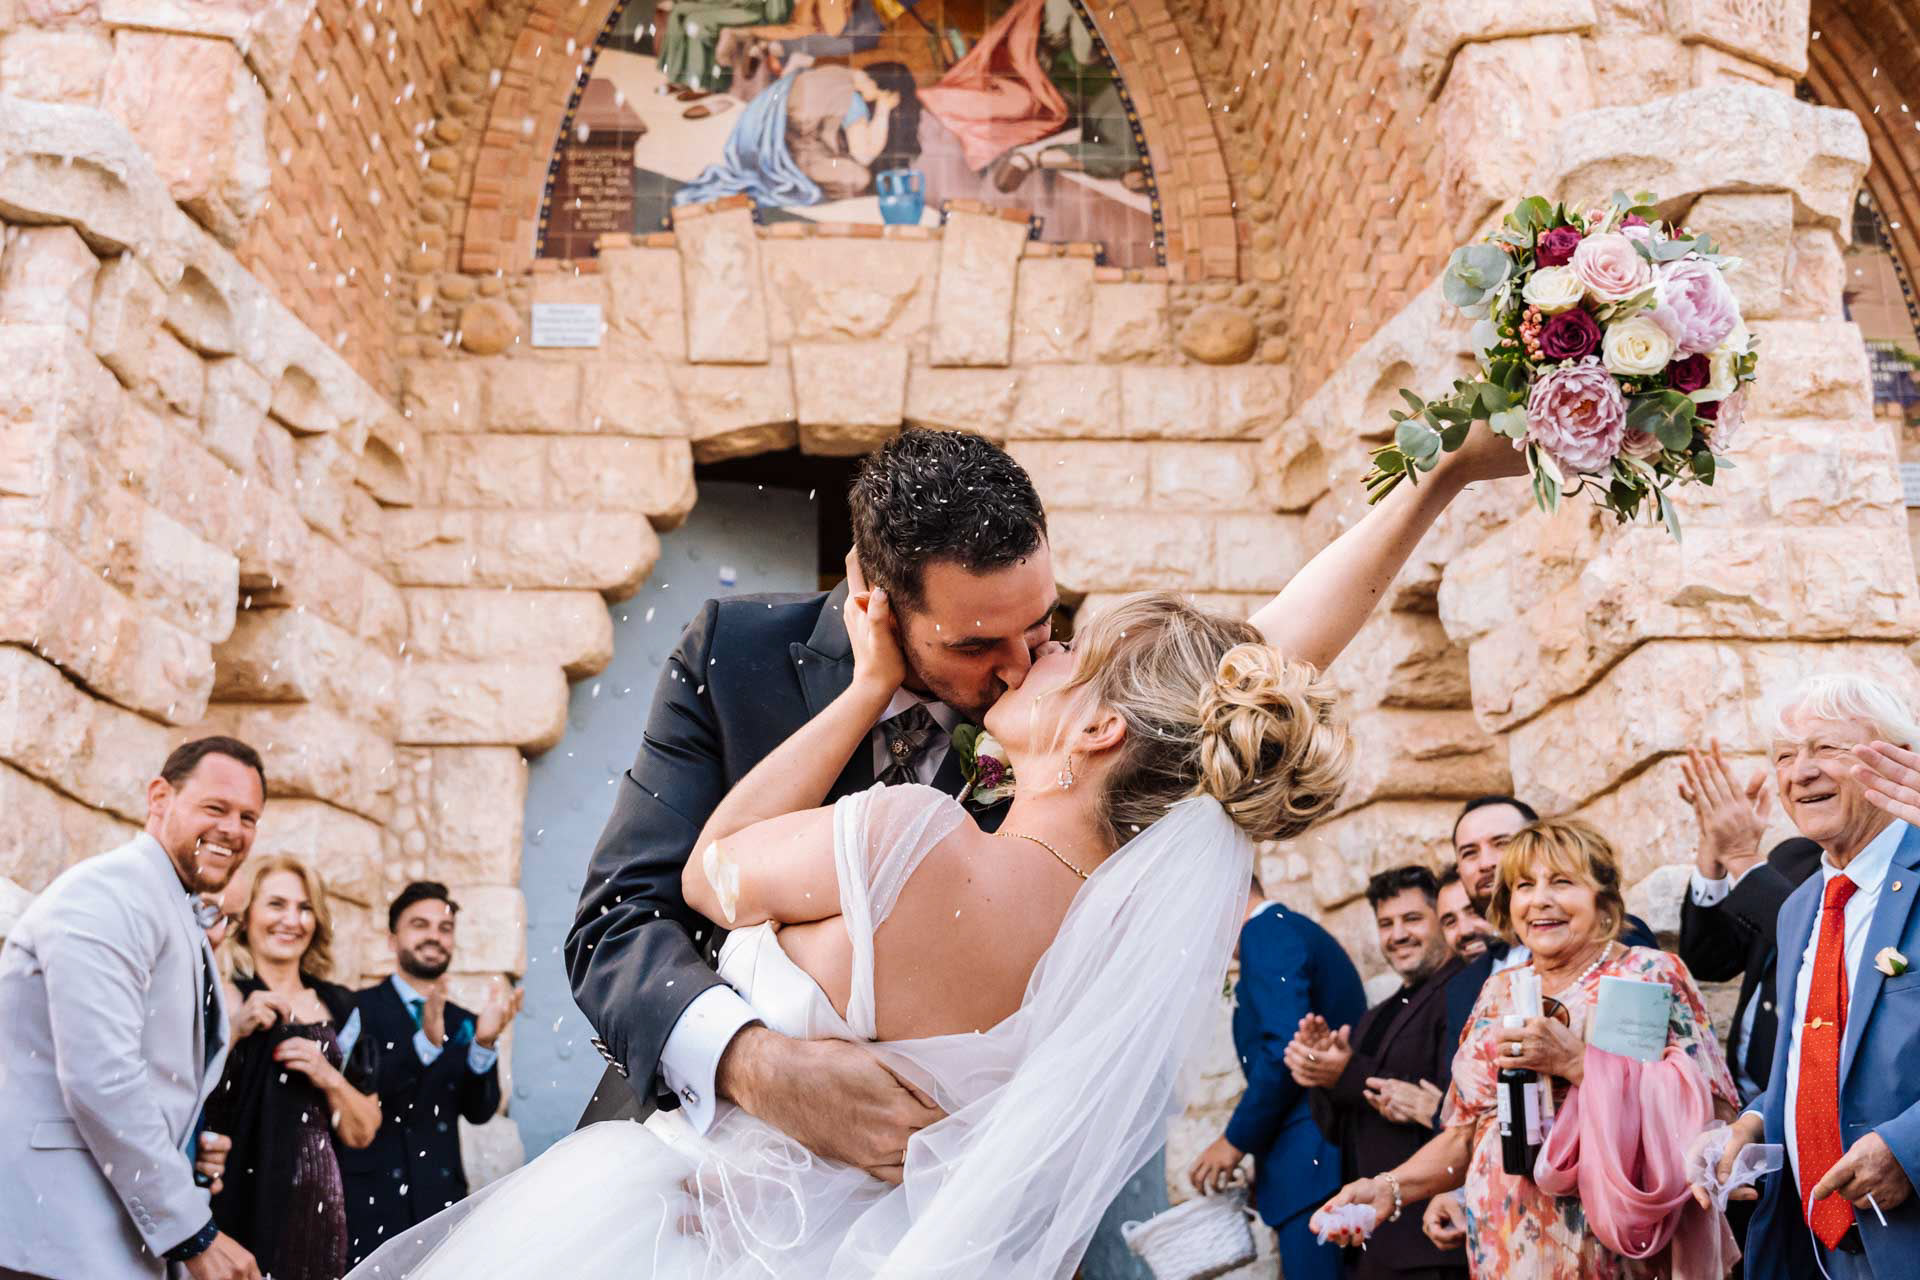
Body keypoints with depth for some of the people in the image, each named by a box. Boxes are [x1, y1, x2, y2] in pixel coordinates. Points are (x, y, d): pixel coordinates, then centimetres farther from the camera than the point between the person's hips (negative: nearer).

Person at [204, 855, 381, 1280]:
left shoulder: (337, 1008, 10)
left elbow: (362, 1133, 11)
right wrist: (234, 1030, -17)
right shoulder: (217, 997, -1)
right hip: (235, 1199, -3)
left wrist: (328, 1077, -4)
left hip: (314, 1203, 3)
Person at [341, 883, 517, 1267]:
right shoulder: (358, 1008, -1)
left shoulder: (464, 1024, 11)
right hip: (370, 1204, -3)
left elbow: (480, 1111, 0)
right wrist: (425, 1043, -29)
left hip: (441, 1203, 4)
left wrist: (485, 1042, -17)